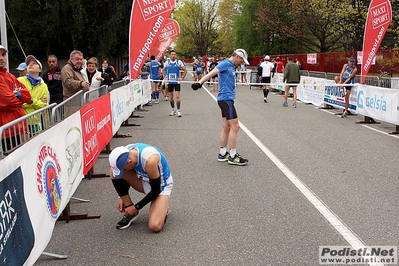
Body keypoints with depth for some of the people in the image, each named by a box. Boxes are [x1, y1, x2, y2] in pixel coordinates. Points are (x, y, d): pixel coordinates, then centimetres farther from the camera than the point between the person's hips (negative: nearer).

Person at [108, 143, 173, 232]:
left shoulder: (149, 161, -38)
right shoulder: (126, 153, -19)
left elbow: (156, 190, -24)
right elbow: (127, 178, 4)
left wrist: (136, 207, -16)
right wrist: (122, 198, -4)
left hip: (161, 185, -6)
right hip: (144, 180, 6)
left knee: (155, 227, -26)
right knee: (113, 171, -19)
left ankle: (162, 206, 8)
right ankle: (129, 211, -6)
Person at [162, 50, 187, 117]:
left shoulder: (179, 62, -2)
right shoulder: (167, 62, 4)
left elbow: (185, 70, 4)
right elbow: (163, 70, 17)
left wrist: (182, 77, -5)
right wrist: (164, 77, 5)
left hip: (177, 81, -2)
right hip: (169, 82, 2)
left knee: (178, 96, -9)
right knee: (170, 97, 8)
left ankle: (178, 111, -6)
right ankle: (173, 110, 22)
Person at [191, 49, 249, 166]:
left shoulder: (230, 66, 16)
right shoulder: (225, 63, -12)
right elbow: (212, 73, -24)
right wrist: (200, 82, -36)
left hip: (226, 99, 10)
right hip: (226, 98, -10)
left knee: (227, 127, 12)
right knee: (235, 127, -7)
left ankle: (222, 154, 19)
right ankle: (233, 156, 0)